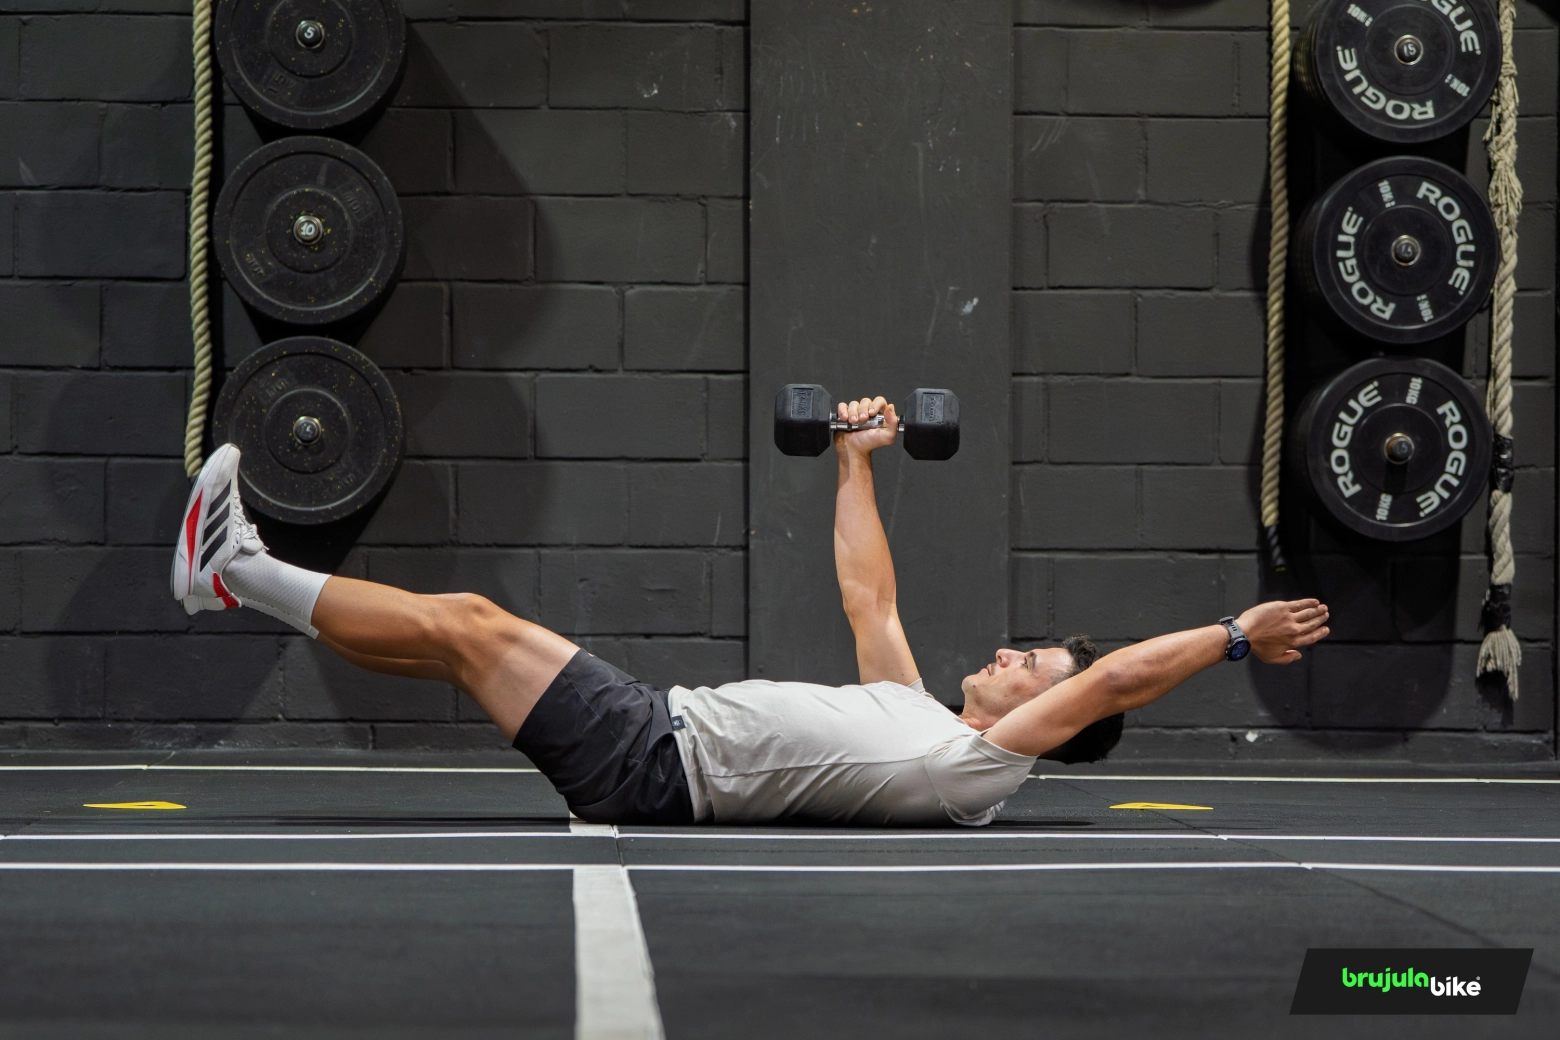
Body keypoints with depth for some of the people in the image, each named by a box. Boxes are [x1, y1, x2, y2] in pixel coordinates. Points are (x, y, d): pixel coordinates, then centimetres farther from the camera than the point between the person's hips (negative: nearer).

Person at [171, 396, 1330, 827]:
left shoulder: (981, 767, -7)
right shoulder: (922, 719, 18)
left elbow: (1118, 677, -17)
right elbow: (870, 598, 27)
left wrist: (1235, 635, -14)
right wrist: (856, 462, 31)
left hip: (659, 762, -8)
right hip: (667, 724, 8)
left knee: (469, 627, -9)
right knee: (463, 628, 6)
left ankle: (236, 575, 0)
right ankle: (245, 573, 13)